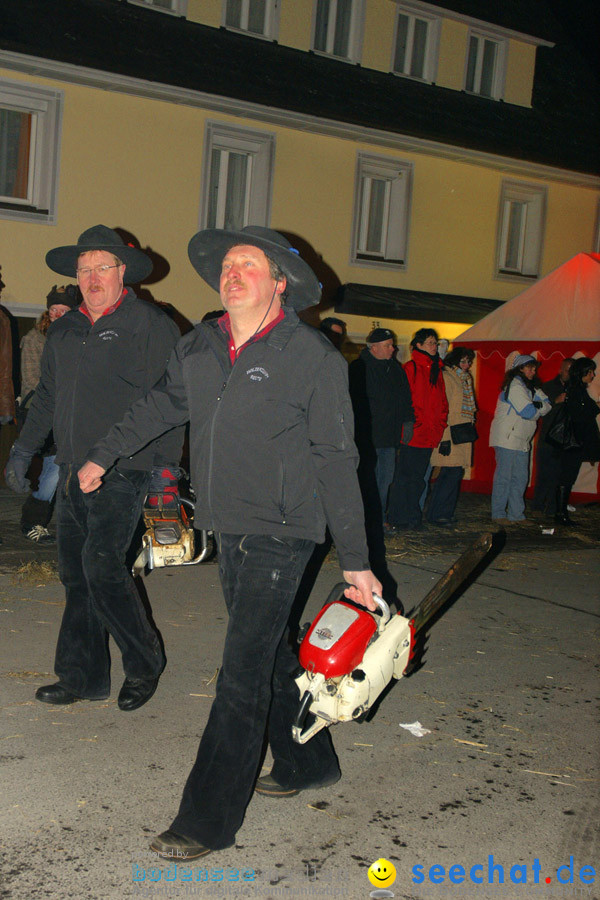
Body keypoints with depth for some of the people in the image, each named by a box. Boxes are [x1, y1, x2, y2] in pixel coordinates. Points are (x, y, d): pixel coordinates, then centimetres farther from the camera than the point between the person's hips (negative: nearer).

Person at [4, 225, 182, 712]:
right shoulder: (65, 330, 15)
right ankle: (83, 677, 20)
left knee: (101, 564, -14)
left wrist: (166, 465, -14)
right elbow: (47, 397, 24)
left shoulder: (151, 325, -5)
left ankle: (144, 665, 7)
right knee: (75, 571, 8)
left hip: (123, 472, -7)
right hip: (73, 471, 7)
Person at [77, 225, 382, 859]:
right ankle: (307, 765, 38)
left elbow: (336, 463, -10)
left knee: (242, 676, -5)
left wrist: (354, 562, -9)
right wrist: (104, 454, 32)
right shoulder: (197, 348, 5)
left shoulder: (313, 357, -12)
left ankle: (207, 821, 5)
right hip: (228, 529, 7)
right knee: (269, 654, 18)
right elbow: (162, 405, 24)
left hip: (281, 533, -6)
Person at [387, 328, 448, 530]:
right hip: (412, 435, -7)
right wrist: (413, 424, -14)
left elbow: (442, 401, 20)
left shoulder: (437, 371, 17)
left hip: (429, 435, 7)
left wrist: (440, 426, 10)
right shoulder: (410, 368, -5)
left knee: (417, 477, 11)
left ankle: (413, 517, 18)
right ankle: (398, 518, 5)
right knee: (404, 477, -2)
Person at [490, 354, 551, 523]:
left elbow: (547, 405, 9)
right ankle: (498, 514, 3)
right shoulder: (515, 385, -12)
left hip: (522, 441, 9)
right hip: (507, 438, -9)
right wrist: (539, 408, 3)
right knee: (503, 477, -3)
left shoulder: (532, 387, 17)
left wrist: (537, 405, -12)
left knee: (521, 478, 9)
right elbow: (529, 412, -18)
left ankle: (516, 514, 15)